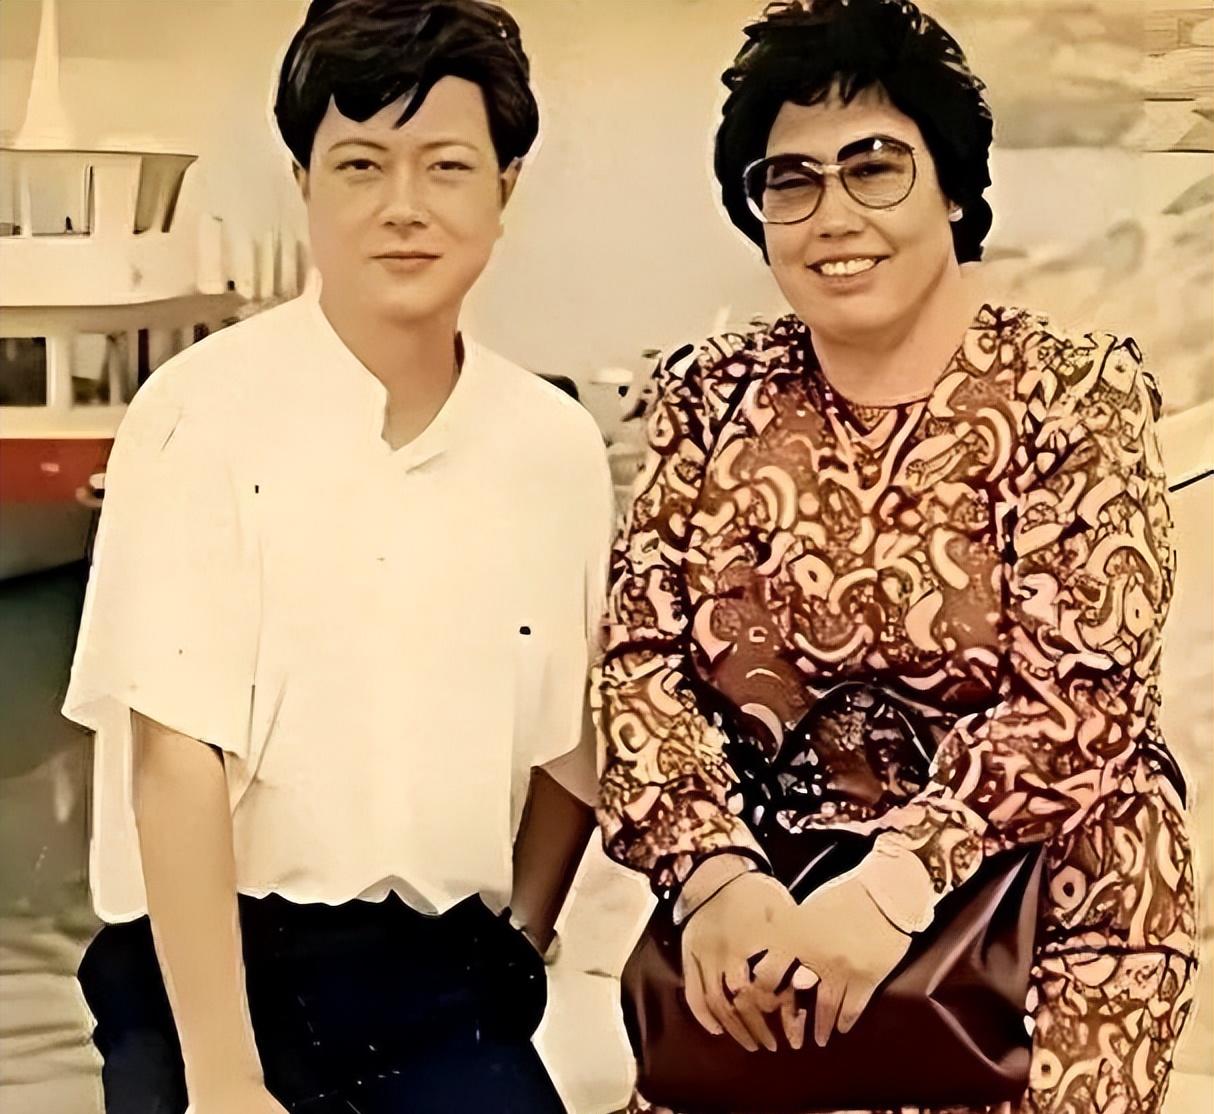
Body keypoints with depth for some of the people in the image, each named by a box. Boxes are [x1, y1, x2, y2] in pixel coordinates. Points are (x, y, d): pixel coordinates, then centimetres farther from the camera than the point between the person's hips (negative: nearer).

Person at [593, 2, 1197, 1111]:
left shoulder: (1076, 394, -8)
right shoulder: (713, 400, 1)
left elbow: (1081, 697, -15)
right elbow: (642, 661, -4)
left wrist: (892, 886, -27)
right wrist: (717, 875, -19)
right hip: (763, 915, 3)